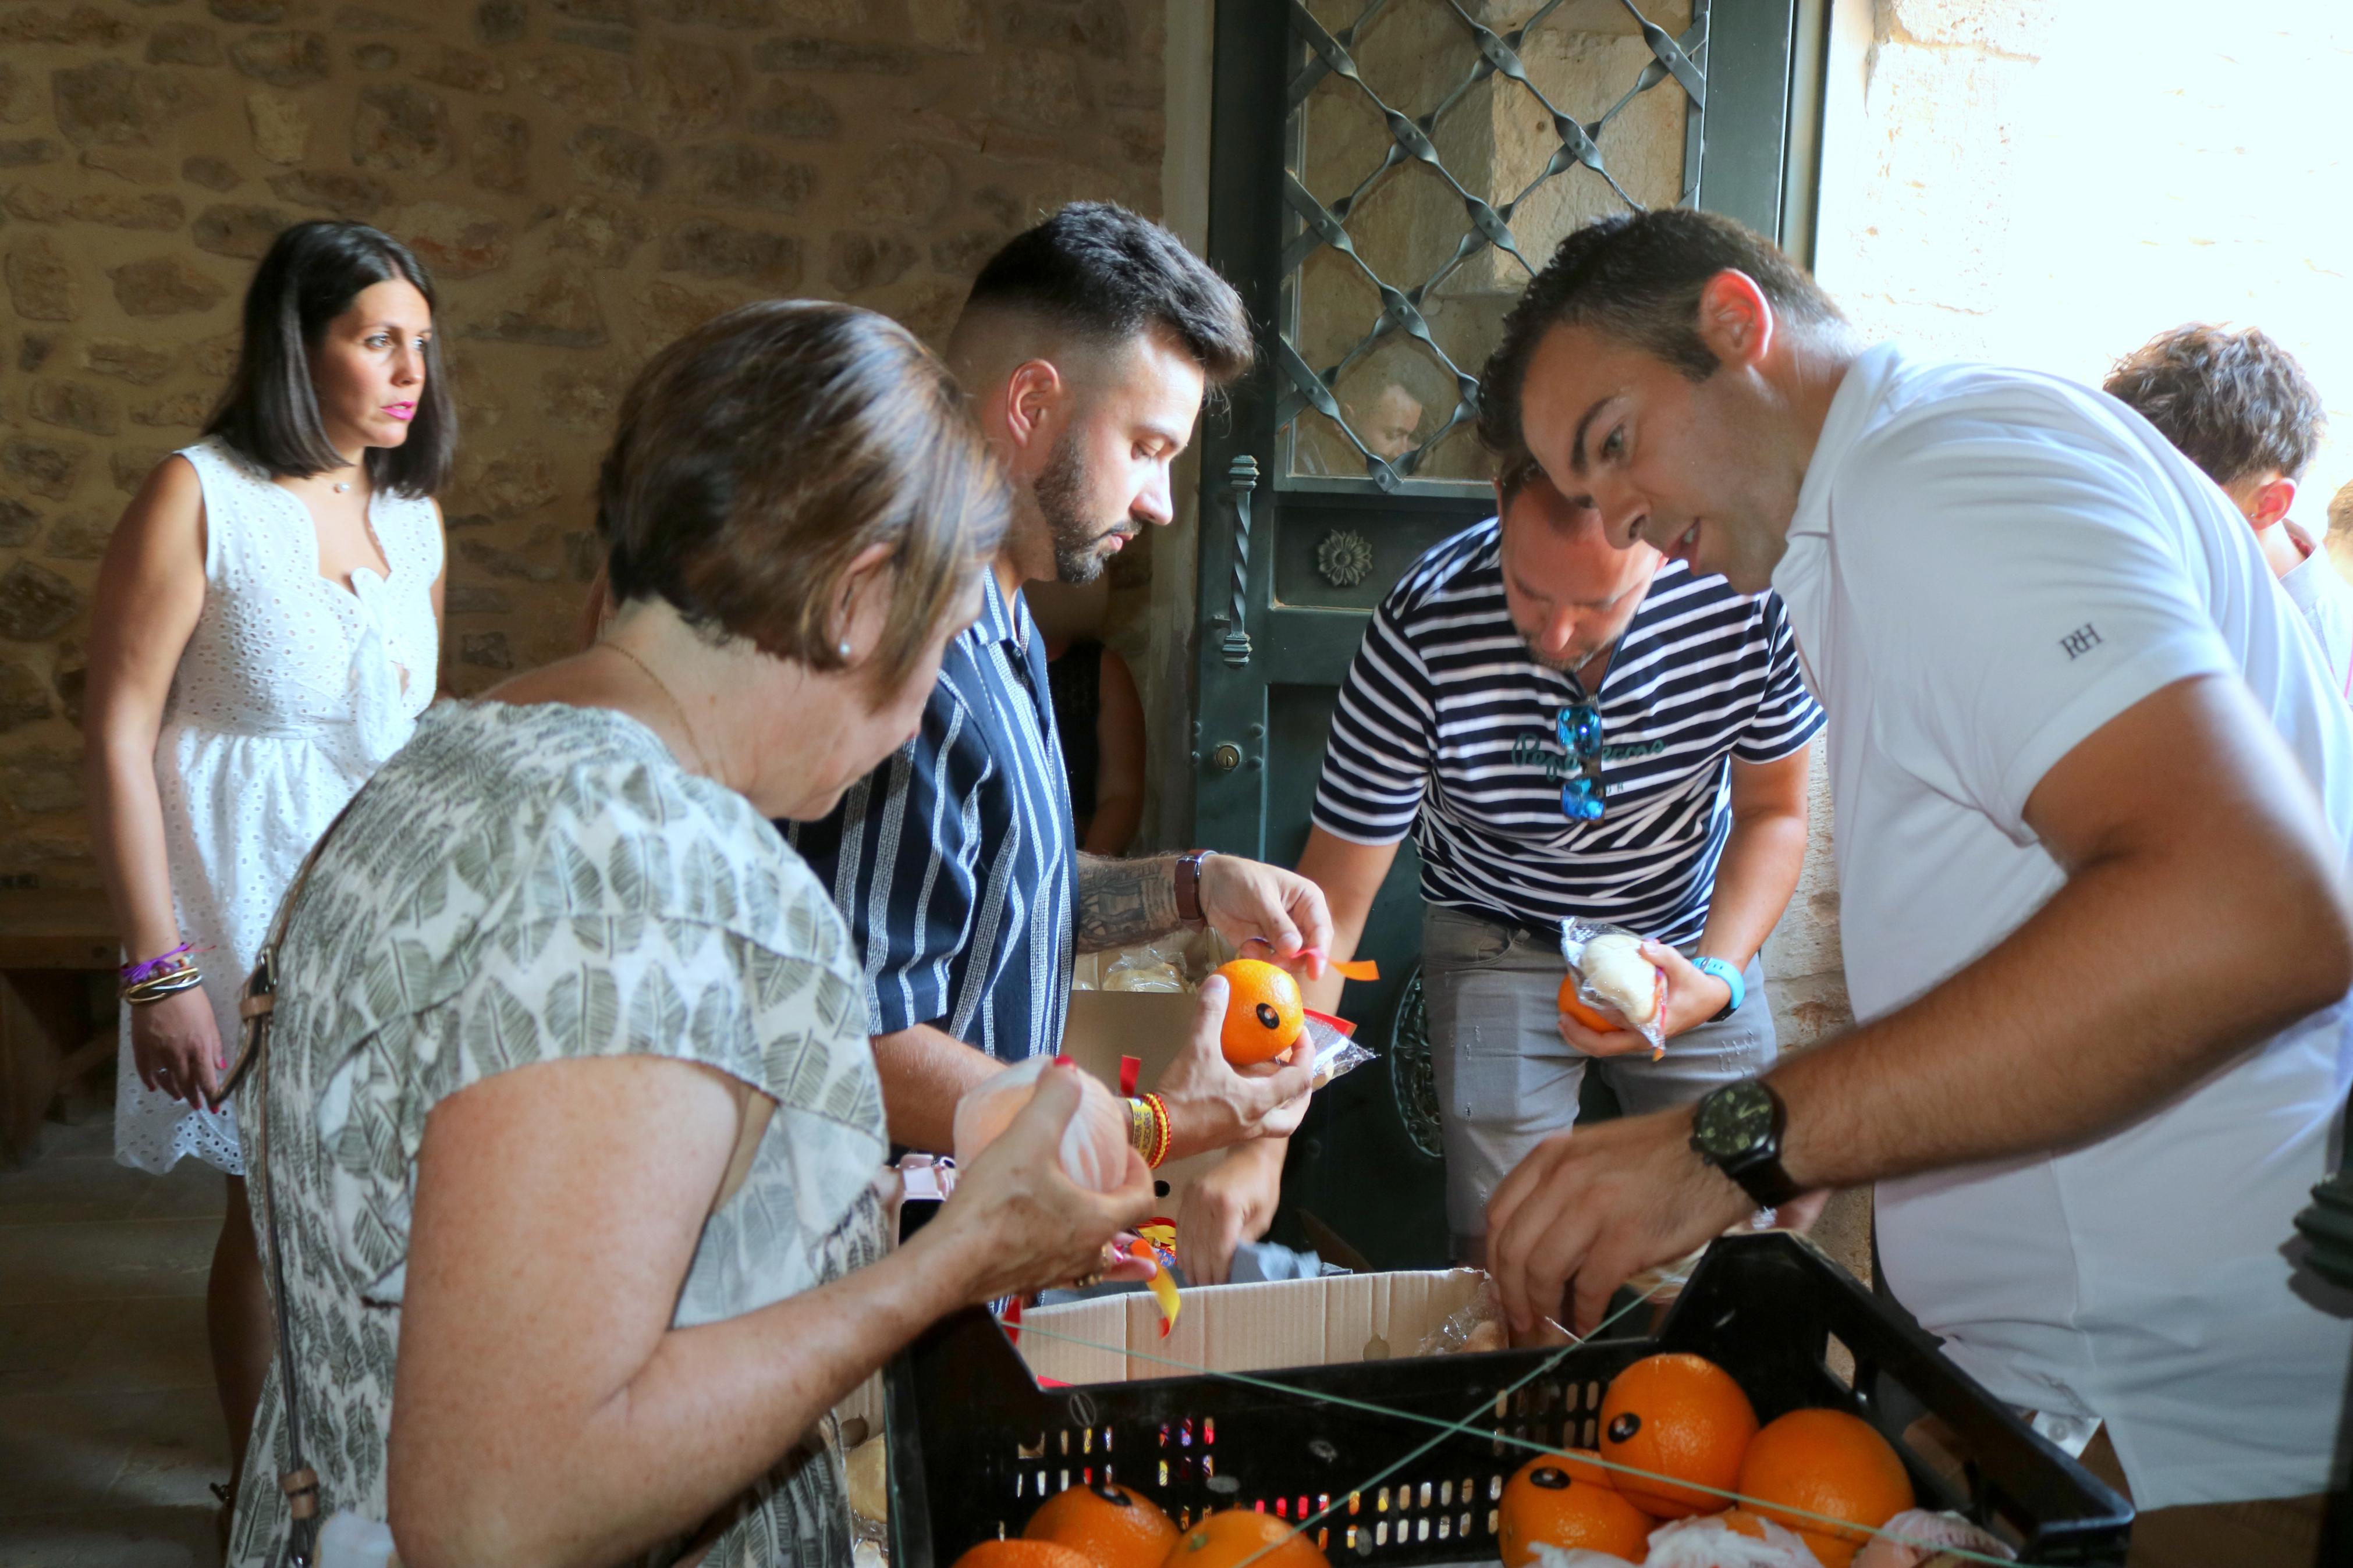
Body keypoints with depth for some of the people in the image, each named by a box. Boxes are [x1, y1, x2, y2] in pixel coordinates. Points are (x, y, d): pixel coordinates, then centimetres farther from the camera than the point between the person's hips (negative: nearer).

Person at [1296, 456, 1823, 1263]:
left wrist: (1718, 977, -22)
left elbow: (1772, 812, -5)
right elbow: (1332, 903, -25)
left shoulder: (1748, 593, -23)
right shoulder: (1421, 631, -29)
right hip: (1498, 942, -2)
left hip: (1693, 932, 2)